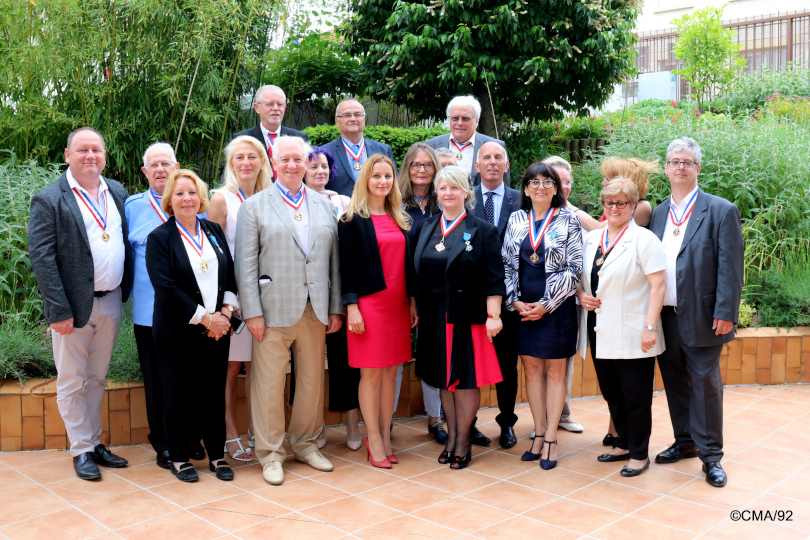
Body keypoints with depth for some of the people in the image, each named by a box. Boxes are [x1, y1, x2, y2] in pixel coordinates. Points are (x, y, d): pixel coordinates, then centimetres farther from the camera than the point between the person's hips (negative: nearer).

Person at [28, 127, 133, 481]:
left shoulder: (118, 193, 9)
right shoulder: (49, 200, -7)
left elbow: (127, 243, 13)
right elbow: (41, 257, -12)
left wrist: (125, 290, 4)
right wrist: (59, 310, -16)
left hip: (110, 303, 5)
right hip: (73, 306, -5)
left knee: (97, 378, 17)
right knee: (72, 382, 6)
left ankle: (95, 442, 29)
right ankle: (81, 450, 18)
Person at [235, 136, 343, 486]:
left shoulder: (324, 206, 13)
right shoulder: (255, 206, 3)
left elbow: (334, 260, 11)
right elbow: (246, 264, -3)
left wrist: (336, 308, 5)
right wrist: (252, 312, -10)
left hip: (315, 311, 4)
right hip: (274, 310, -3)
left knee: (312, 381, 11)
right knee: (269, 384, 1)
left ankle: (305, 444, 28)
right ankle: (271, 453, 15)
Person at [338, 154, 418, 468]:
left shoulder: (400, 220, 15)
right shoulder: (353, 220, -2)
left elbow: (408, 263, 16)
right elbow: (347, 266, -6)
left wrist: (412, 301, 12)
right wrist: (351, 307, -12)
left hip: (398, 305, 5)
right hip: (369, 303, -5)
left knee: (391, 372, 8)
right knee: (371, 373, -1)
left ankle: (385, 437, 17)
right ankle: (375, 441, 9)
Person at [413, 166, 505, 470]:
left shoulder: (482, 231, -2)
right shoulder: (426, 229, 10)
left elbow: (494, 279, -7)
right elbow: (417, 273, 14)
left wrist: (492, 315, -14)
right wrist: (415, 308, 11)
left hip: (468, 317, -4)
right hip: (435, 318, 4)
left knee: (467, 379, 1)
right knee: (444, 378, 11)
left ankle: (463, 442, 14)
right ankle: (451, 437, 24)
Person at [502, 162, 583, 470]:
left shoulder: (568, 220, -2)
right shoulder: (516, 220, 6)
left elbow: (574, 268, -6)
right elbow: (507, 264, 7)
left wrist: (546, 305, -12)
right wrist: (514, 301, -5)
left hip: (556, 306, -3)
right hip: (523, 307, 3)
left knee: (555, 370, 3)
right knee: (531, 367, 7)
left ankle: (551, 438, 10)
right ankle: (539, 433, 18)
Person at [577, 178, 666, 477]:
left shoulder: (643, 239, -7)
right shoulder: (591, 238, 12)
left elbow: (658, 284, -12)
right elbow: (580, 276, 23)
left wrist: (650, 327, -17)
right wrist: (581, 294, 1)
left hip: (632, 334, -6)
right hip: (600, 333, 6)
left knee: (636, 397, 3)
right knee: (612, 394, 15)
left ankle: (639, 454, 17)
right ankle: (623, 444, 31)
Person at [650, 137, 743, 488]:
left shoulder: (721, 211, -3)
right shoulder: (658, 213, 12)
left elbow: (730, 267, -8)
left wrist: (725, 314, -15)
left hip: (701, 317, -5)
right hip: (665, 315, 5)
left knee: (705, 383, 0)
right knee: (674, 382, 14)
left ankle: (711, 455, 12)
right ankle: (685, 442, 29)